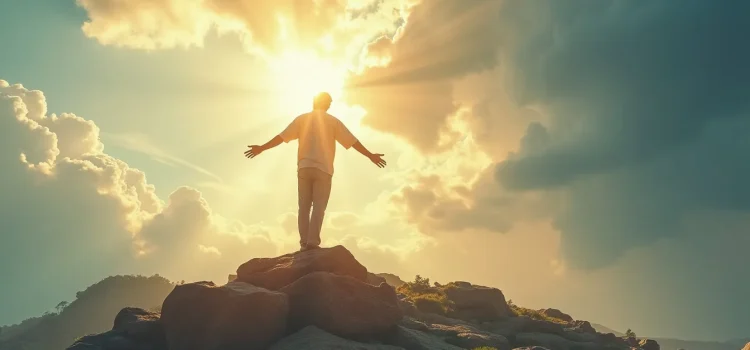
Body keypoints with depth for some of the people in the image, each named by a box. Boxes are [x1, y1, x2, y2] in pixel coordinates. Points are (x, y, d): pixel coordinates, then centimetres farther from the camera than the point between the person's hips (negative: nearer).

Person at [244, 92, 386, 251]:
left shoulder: (302, 119, 10)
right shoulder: (333, 121, 7)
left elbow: (281, 137, 6)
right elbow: (352, 141, 4)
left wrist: (262, 148, 12)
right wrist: (370, 155, 8)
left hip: (304, 168, 2)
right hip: (323, 169, -2)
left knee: (304, 207, 5)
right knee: (319, 207, -2)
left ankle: (304, 243, -1)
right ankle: (312, 242, -13)